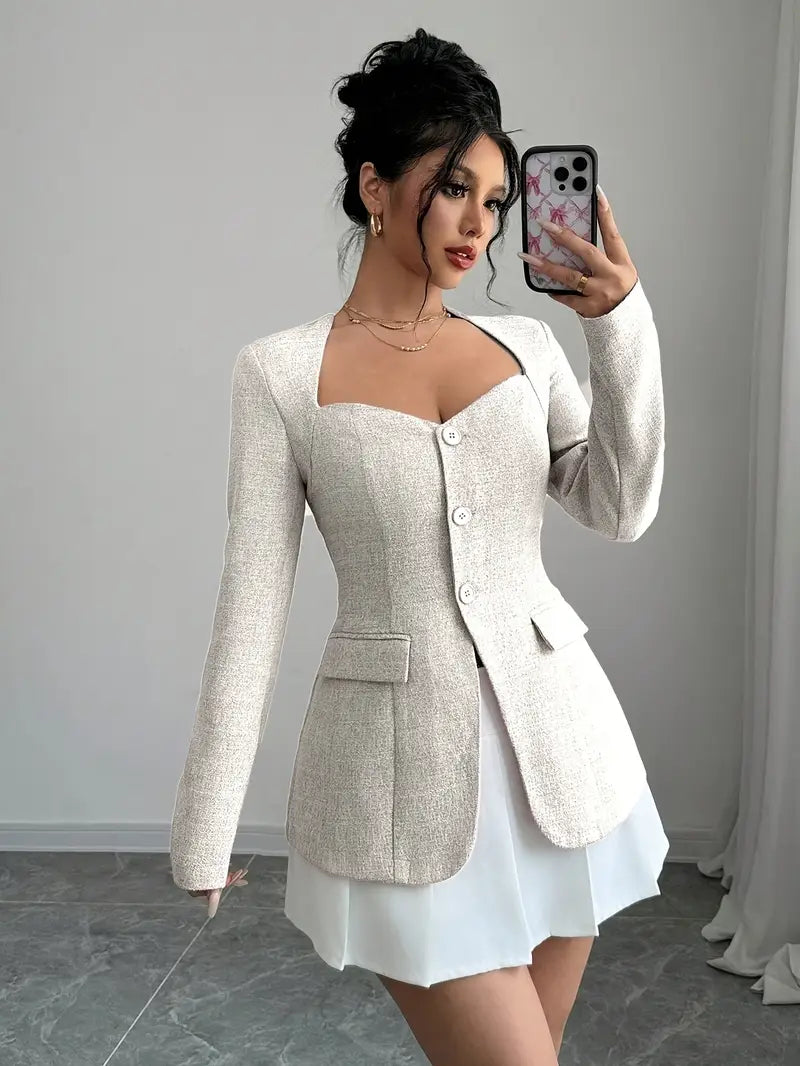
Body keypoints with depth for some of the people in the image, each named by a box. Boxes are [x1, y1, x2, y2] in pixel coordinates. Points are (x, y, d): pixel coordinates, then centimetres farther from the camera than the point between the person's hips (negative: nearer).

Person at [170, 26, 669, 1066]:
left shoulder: (525, 343, 6)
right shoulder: (281, 373, -5)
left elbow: (620, 509, -1)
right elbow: (253, 598, -6)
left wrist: (621, 327, -11)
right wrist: (208, 825, -4)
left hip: (554, 738, 4)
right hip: (403, 759, -4)